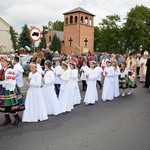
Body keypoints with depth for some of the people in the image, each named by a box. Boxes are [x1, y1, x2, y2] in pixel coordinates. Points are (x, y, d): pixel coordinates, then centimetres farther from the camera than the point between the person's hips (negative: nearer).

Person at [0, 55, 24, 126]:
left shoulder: (10, 71, -18)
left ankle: (17, 118, 14)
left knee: (11, 106, -3)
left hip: (8, 91, -9)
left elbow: (10, 82, -24)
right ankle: (7, 119, 26)